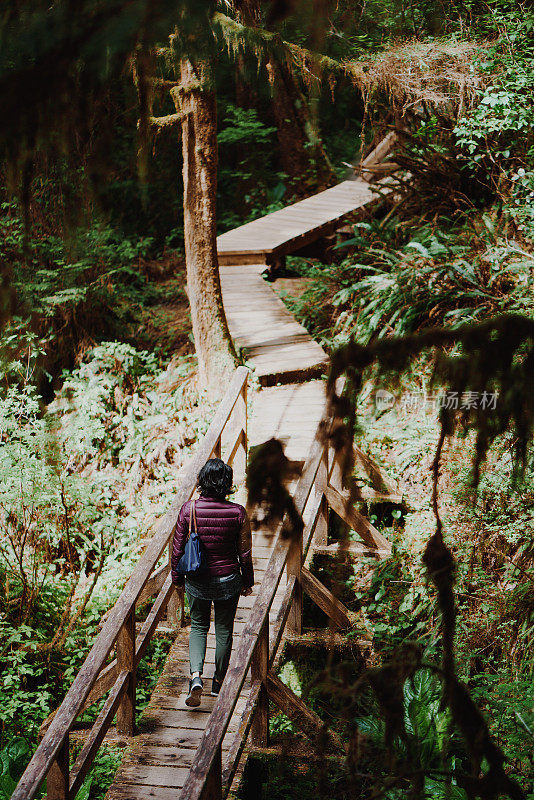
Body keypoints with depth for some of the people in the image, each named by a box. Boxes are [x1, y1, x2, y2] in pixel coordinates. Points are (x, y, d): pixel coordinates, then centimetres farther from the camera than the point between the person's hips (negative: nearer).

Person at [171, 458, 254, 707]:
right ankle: (218, 683, 29)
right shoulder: (237, 513, -14)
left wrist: (178, 579, 10)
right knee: (224, 630, 17)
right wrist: (247, 582, 9)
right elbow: (245, 553, -5)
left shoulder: (189, 509, -12)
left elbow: (178, 548, -4)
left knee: (198, 626, 17)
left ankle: (196, 675, -4)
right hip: (228, 581, 0)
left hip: (197, 581, 0)